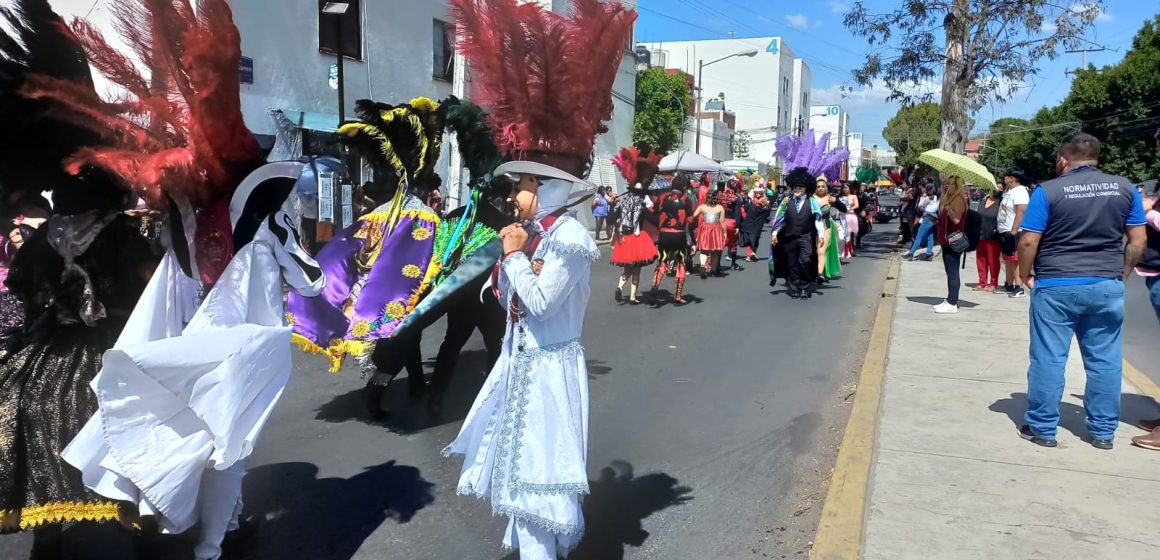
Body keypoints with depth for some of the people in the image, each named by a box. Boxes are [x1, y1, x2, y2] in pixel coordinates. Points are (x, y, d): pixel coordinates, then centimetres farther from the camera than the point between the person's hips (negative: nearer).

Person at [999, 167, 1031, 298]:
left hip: (1014, 232, -10)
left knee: (1015, 260, -11)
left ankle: (1019, 288, -12)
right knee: (1008, 259, 16)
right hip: (1004, 231, 10)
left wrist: (1013, 231, -28)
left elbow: (1021, 212, -25)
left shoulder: (1020, 191, -14)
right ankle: (1009, 286, 26)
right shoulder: (1008, 191, 16)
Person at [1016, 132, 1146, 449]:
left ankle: (1042, 428, 11)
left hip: (1055, 287, -3)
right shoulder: (1125, 188, 4)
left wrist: (1025, 274, 4)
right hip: (1107, 286, 3)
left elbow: (1028, 241, -10)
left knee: (1048, 359, 4)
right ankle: (1103, 432, 19)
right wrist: (1122, 273, 17)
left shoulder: (1048, 191, -7)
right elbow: (1139, 240, 6)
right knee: (1105, 361, 11)